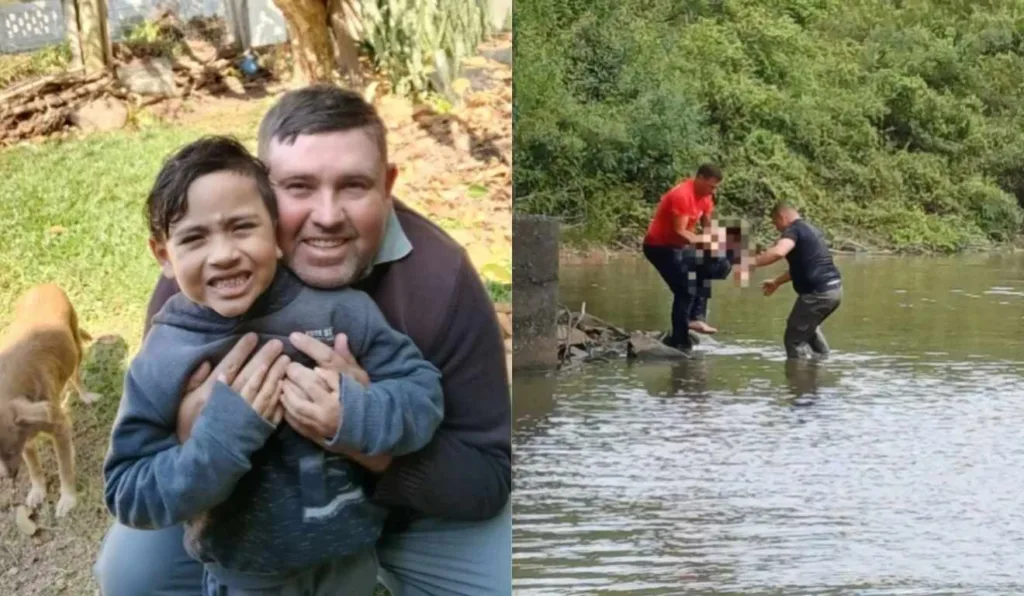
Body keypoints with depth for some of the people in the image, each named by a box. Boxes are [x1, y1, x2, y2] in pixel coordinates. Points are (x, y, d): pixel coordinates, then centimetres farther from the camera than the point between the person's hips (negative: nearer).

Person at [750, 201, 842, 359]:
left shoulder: (794, 230, -10)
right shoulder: (809, 229, 21)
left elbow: (778, 252, -32)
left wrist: (752, 263, -26)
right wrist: (777, 282, 40)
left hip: (818, 292, -10)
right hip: (834, 288, 10)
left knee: (794, 338, -1)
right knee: (809, 327, 34)